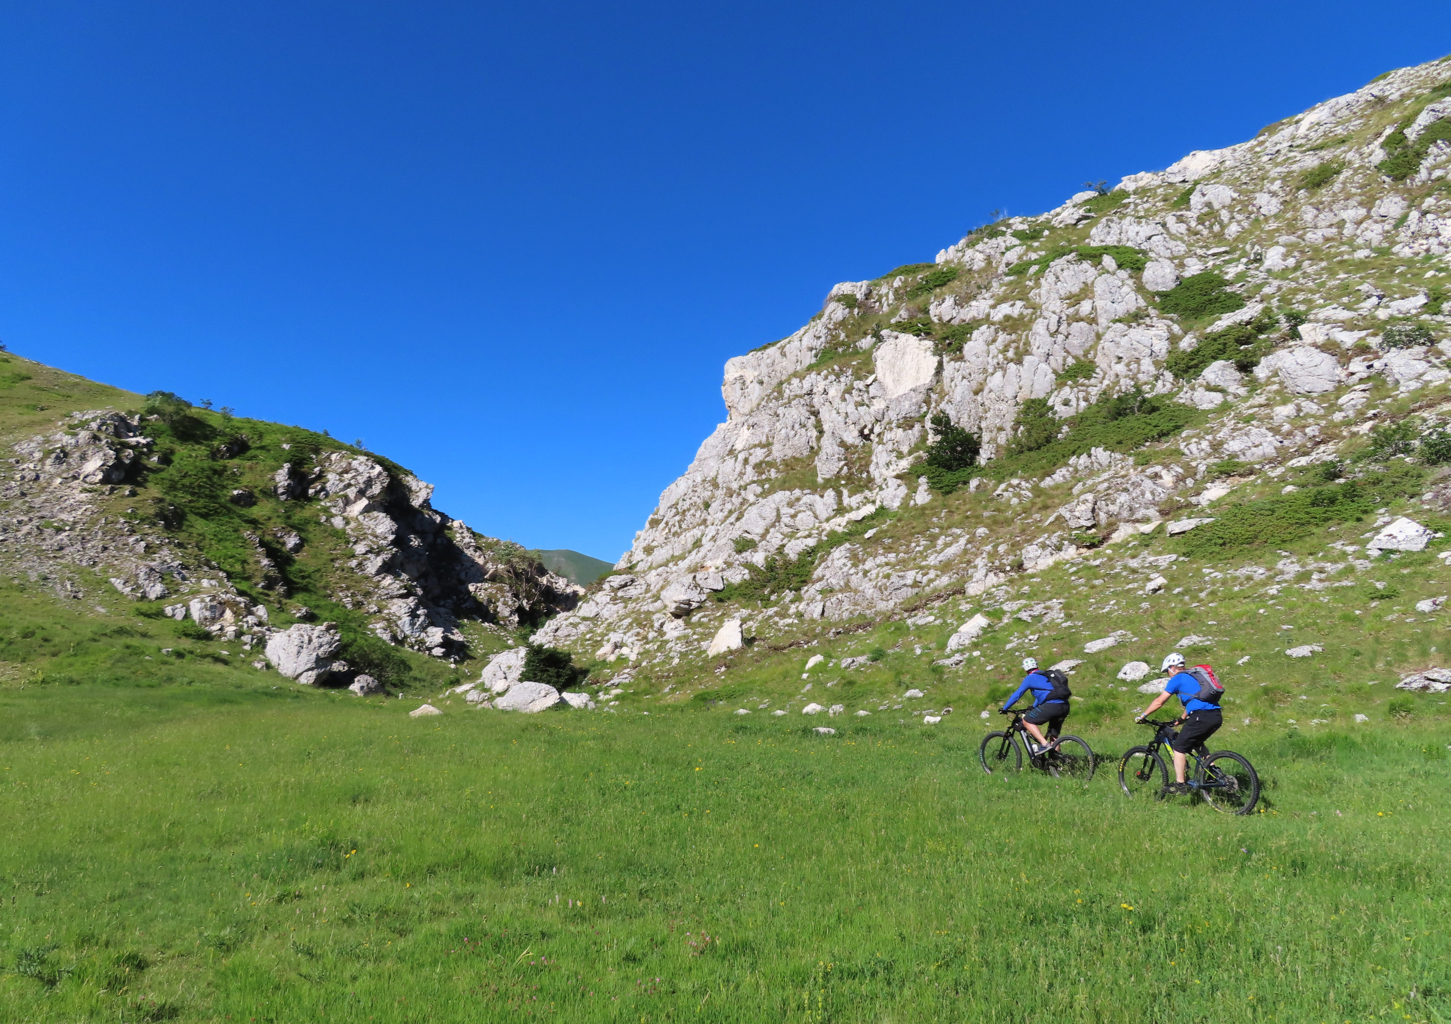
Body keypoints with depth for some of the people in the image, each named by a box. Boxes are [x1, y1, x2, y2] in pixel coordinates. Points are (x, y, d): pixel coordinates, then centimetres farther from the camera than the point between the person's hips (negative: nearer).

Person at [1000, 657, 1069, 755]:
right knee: (1054, 735, 20)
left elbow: (1017, 694, 5)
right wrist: (1032, 708, 53)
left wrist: (1004, 708, 15)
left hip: (1051, 705, -8)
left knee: (1027, 721, 2)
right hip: (1065, 706, 8)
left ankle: (1044, 744, -11)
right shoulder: (1045, 675, 27)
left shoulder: (1030, 678, 4)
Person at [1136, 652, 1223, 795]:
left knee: (1178, 747, 2)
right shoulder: (1193, 677, 26)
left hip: (1201, 717, -9)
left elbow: (1159, 702, 2)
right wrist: (1181, 719, 43)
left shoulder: (1177, 679, 2)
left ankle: (1180, 784, 1)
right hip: (1217, 716, 9)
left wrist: (1142, 716, 11)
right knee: (1196, 743, 31)